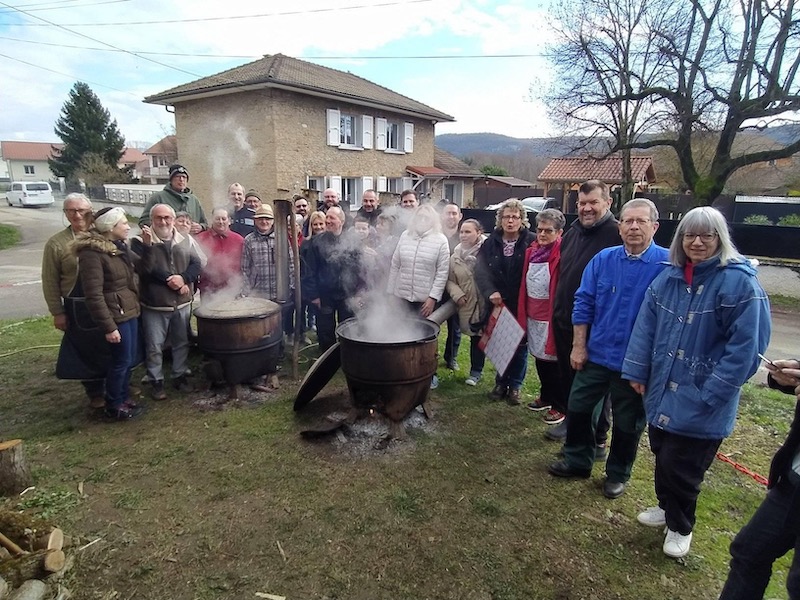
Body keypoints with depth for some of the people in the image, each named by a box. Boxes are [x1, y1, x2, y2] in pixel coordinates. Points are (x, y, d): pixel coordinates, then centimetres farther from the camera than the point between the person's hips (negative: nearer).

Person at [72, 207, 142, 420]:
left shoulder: (119, 247, 10)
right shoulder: (92, 253, -17)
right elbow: (94, 295, -20)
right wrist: (108, 327, -21)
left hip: (131, 312, 8)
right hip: (116, 315, -8)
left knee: (129, 360, 16)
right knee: (121, 361, 3)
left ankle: (122, 398, 32)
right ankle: (113, 406, 20)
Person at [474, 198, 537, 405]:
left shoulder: (532, 242, -6)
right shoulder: (491, 242, 4)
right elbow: (481, 270, -3)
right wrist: (490, 292, -17)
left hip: (522, 305, -3)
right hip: (497, 303, 3)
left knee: (520, 344, 8)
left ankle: (515, 385, 24)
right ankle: (501, 382, 29)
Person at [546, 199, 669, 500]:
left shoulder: (668, 264, -12)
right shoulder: (603, 259, -2)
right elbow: (584, 303, 1)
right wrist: (579, 347, -1)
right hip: (596, 355, 3)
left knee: (627, 423, 14)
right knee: (578, 409, 14)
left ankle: (617, 475, 36)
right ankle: (576, 460, 36)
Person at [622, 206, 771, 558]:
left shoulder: (739, 282, -14)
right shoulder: (668, 278, 4)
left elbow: (745, 347, -16)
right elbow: (645, 327, 6)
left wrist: (710, 394, -16)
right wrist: (636, 371, 2)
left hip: (702, 401, -5)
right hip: (662, 390, 5)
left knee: (681, 466, 6)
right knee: (662, 455, 20)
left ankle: (680, 527, 33)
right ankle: (667, 507, 46)